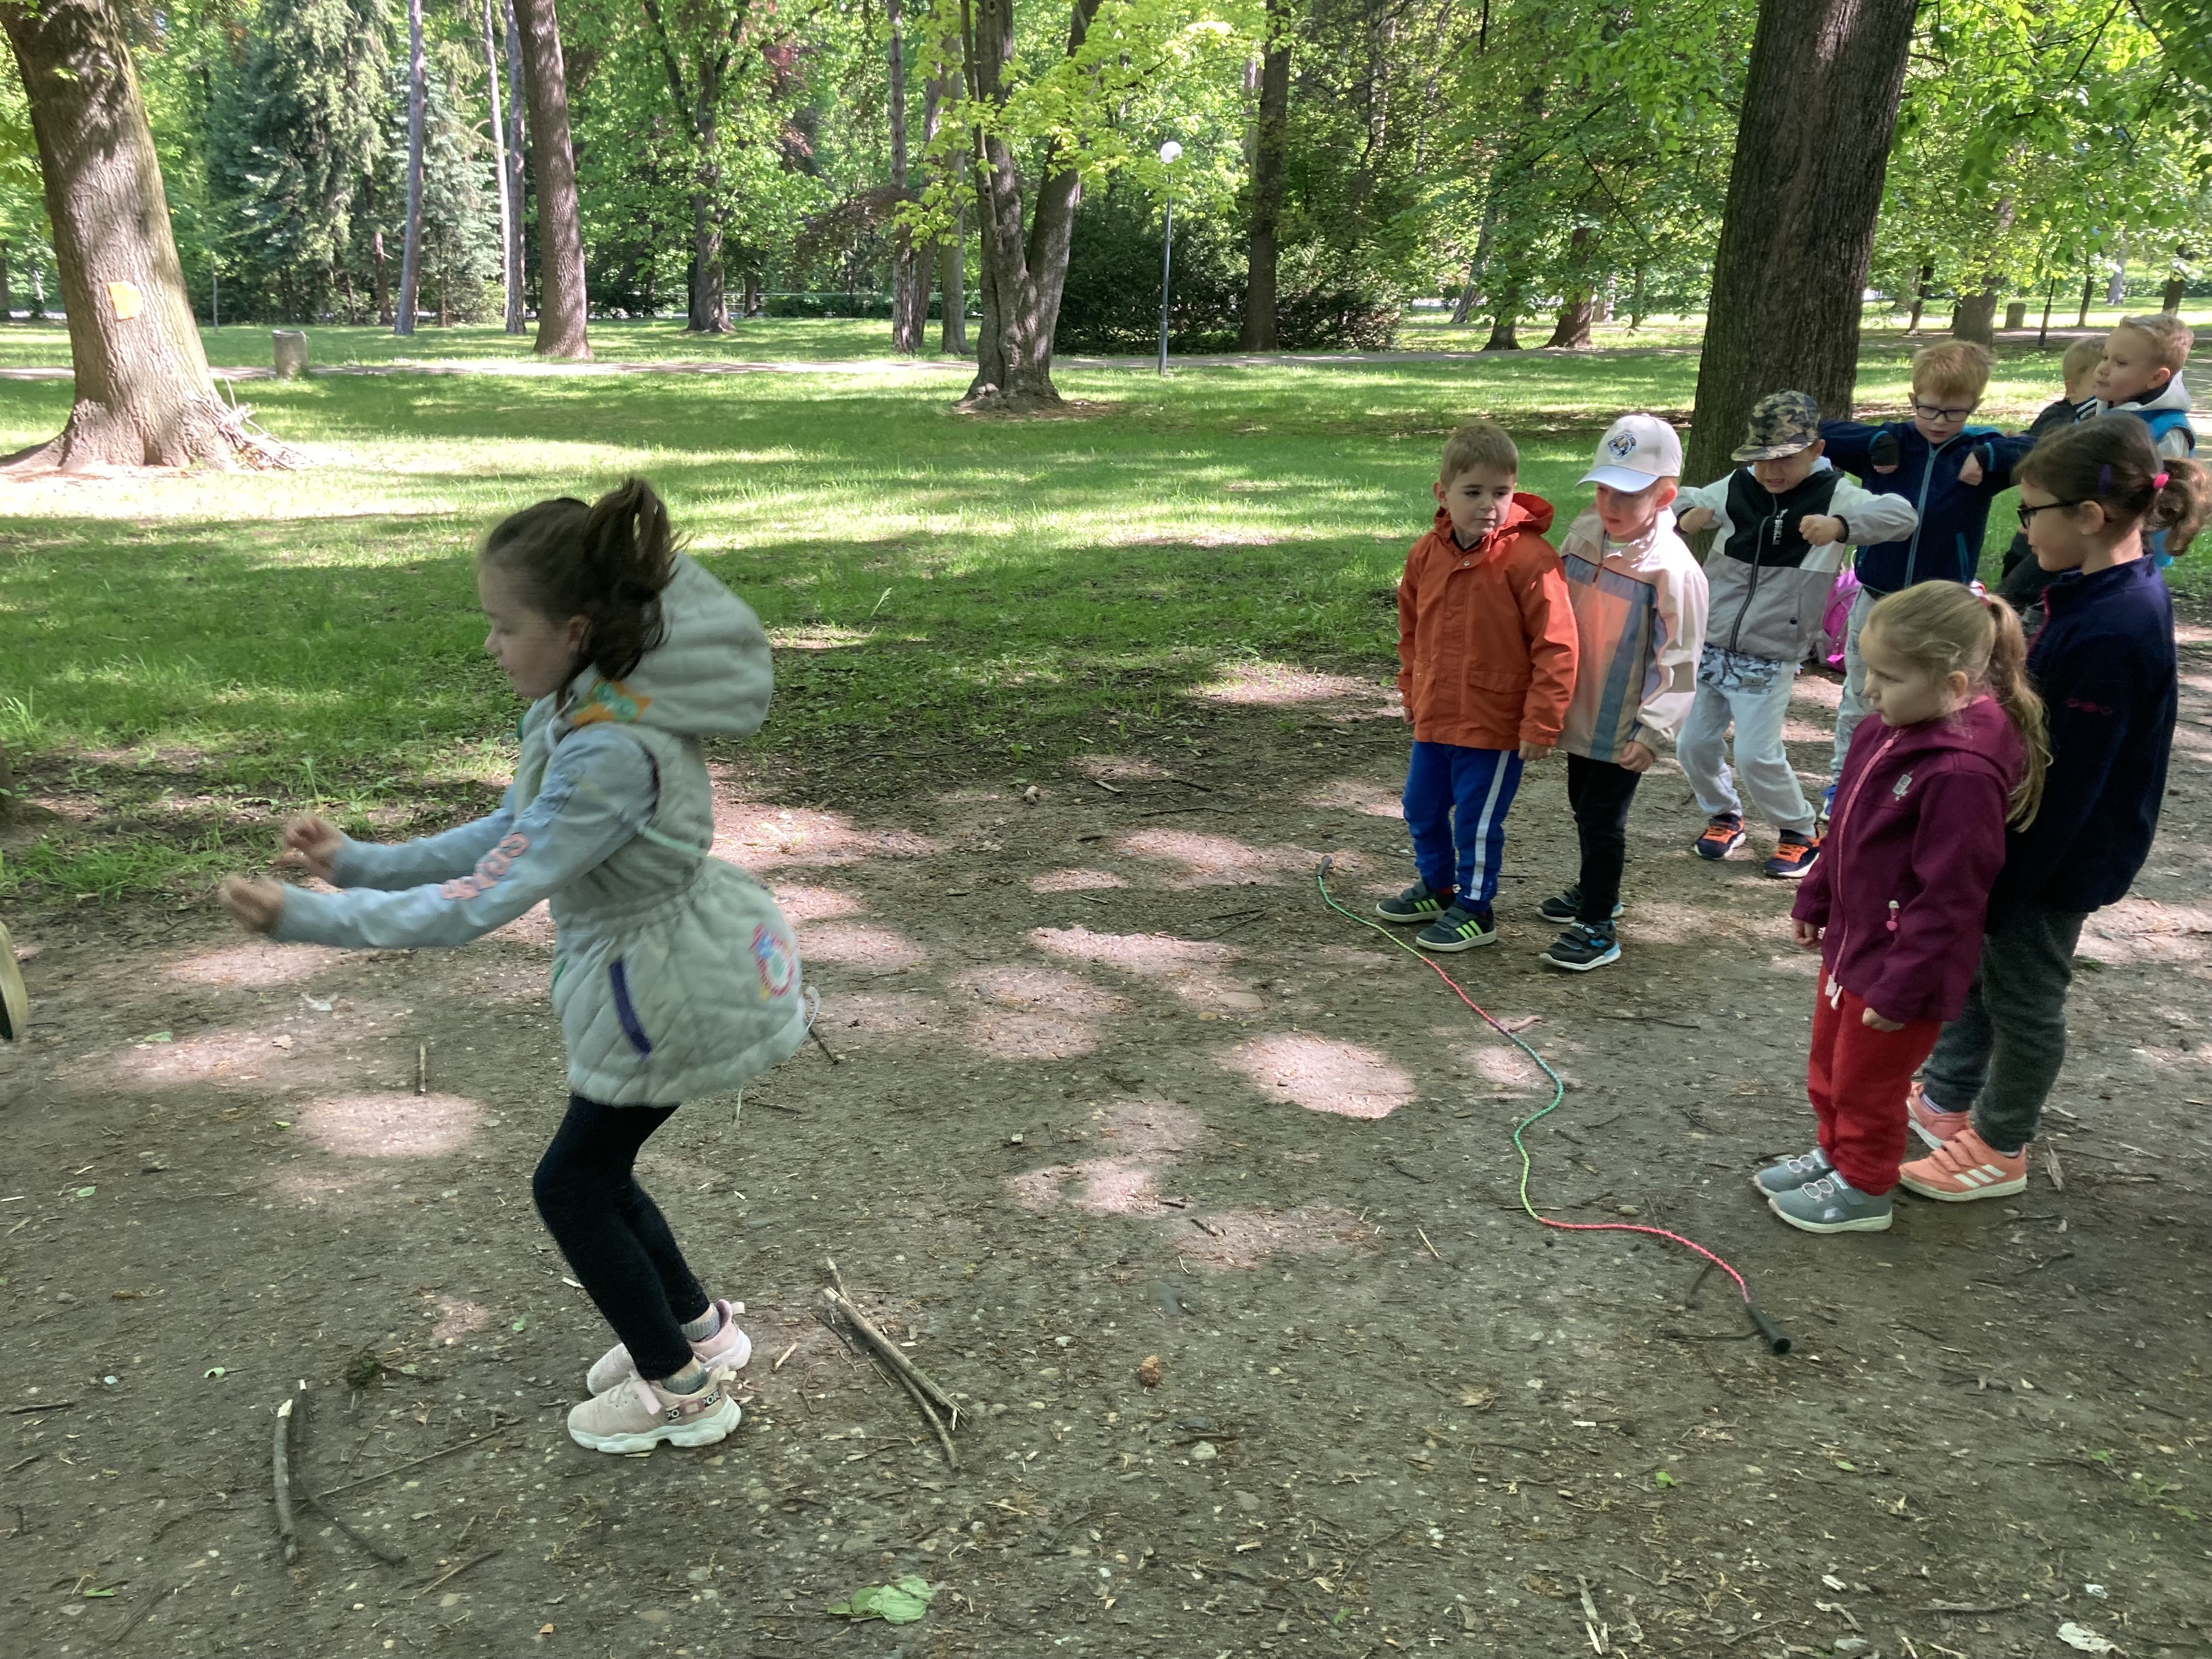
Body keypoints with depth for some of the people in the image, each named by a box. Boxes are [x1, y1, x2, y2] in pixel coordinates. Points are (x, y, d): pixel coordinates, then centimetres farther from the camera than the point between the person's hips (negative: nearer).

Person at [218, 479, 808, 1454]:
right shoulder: (583, 706, -2)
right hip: (671, 969, 8)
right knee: (594, 1172, 21)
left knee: (571, 1187, 10)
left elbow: (483, 903, -31)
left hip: (674, 991, -8)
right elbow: (508, 839, 5)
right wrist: (360, 862, 0)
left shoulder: (610, 755, -32)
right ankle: (696, 1328, 42)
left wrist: (306, 918, -27)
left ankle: (682, 1389, 28)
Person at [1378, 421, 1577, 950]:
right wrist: (1412, 688, 17)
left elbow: (1556, 647, -18)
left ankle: (1474, 910, 24)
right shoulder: (1427, 553, -1)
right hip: (1434, 717, 7)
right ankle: (1437, 887, 42)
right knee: (1422, 809, 19)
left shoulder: (1530, 559, -19)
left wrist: (1540, 723, -18)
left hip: (1494, 724, -6)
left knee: (1477, 820, 5)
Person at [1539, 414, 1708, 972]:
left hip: (1623, 726, -7)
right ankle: (1596, 891, 43)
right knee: (1583, 806, 22)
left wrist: (1653, 731, -20)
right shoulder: (1584, 534, 0)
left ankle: (1598, 928, 11)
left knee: (1602, 818, -1)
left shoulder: (1671, 568, -20)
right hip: (1579, 711, 7)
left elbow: (1678, 659, -18)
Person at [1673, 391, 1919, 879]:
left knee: (1756, 755, -8)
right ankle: (1724, 816, 36)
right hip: (1708, 647, 4)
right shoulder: (1735, 489, 1)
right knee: (1693, 745, 8)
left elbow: (1902, 515, -23)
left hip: (1770, 660, -4)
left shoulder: (1833, 495, -10)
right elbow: (1682, 502, 13)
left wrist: (1839, 525, -43)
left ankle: (1800, 834, 17)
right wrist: (1684, 517, -13)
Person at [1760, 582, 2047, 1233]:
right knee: (1829, 1070, 25)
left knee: (1867, 1083, 13)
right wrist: (1815, 901, 19)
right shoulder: (1899, 729, -2)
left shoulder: (1961, 773, -31)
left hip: (1900, 965, -8)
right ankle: (1834, 1155, 46)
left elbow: (1949, 897, -27)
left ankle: (1864, 1190, 34)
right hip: (1851, 940, 9)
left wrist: (1902, 988, -21)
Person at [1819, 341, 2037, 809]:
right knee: (1858, 701, 15)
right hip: (1875, 599, 1)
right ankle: (1841, 781, 32)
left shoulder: (1983, 451, -5)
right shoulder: (1889, 443, -3)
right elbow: (1822, 434, -6)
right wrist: (1876, 447, -15)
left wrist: (1988, 459, -22)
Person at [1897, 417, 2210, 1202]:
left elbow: (2066, 783, -26)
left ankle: (1999, 1150, 30)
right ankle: (1946, 1100, 42)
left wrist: (2003, 886, -18)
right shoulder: (2116, 592, 0)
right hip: (2033, 830, 9)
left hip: (2058, 856, -9)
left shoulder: (2110, 633, -31)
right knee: (1969, 963, 22)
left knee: (2023, 995, 9)